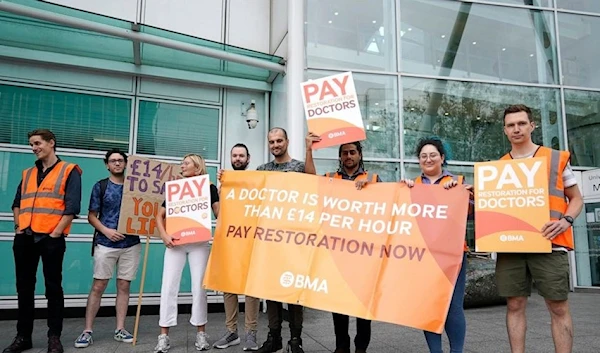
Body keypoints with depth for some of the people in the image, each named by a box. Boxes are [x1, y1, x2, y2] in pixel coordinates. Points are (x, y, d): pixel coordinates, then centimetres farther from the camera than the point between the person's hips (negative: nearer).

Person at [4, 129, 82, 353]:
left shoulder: (69, 171, 0)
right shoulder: (28, 173, 18)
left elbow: (72, 206, -8)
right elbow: (17, 202, 21)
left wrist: (56, 232, -13)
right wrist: (18, 226, 5)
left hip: (51, 238, -6)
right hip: (24, 238, 6)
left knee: (53, 287, 1)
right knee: (24, 287, 11)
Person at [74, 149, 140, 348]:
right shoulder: (100, 186, 4)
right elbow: (92, 216, 2)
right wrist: (106, 230, -13)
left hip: (131, 244, 2)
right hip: (105, 244, -2)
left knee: (124, 286, 6)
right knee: (98, 286, -1)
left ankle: (120, 330, 13)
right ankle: (87, 331, 7)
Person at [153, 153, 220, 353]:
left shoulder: (209, 188, 4)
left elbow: (219, 214, -2)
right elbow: (160, 215, 9)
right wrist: (164, 235, -6)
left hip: (199, 243, -2)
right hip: (176, 242, 2)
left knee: (199, 286, 2)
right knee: (169, 286, 0)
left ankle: (201, 333, 16)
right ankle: (164, 336, 8)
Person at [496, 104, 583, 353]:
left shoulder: (557, 159, 7)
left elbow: (576, 198, 10)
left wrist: (566, 220, -10)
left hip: (549, 244, -2)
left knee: (558, 307, 2)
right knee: (514, 306, 6)